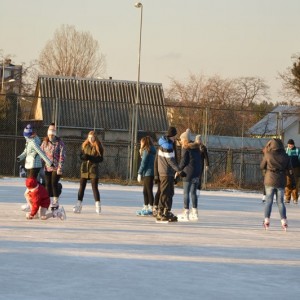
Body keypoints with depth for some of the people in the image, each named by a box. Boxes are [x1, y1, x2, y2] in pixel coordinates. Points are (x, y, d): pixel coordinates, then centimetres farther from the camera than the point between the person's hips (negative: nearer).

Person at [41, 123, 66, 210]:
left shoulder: (59, 143, -5)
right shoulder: (45, 142, 8)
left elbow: (62, 156, -9)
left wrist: (60, 168, -15)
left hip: (56, 168, -5)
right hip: (47, 168, 5)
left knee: (54, 184, -9)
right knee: (48, 185, 4)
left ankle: (56, 203, 1)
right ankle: (51, 202, 12)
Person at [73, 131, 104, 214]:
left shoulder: (98, 147, -3)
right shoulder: (85, 145, 8)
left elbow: (100, 159, -8)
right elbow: (81, 155, 9)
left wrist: (91, 158, -21)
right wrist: (83, 157, -15)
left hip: (93, 168, -4)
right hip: (84, 168, 4)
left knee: (94, 187, -6)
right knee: (82, 186, 4)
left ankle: (98, 205, -2)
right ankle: (78, 205, 7)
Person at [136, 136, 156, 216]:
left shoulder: (146, 151, -11)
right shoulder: (152, 151, 16)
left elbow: (143, 163, -13)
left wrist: (139, 173, -11)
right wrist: (141, 154, 13)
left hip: (148, 173, -9)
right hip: (151, 173, 9)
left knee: (149, 191, -6)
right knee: (145, 191, 15)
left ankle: (151, 209, -6)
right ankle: (145, 208, 20)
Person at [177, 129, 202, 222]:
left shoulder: (185, 148, -7)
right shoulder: (196, 148, 15)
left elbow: (183, 161, -11)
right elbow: (201, 160, 16)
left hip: (188, 172, -7)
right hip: (197, 172, 7)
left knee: (186, 193, -4)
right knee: (193, 193, 14)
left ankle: (186, 214, -7)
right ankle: (195, 213, 16)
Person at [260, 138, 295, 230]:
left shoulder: (268, 155, -10)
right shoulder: (285, 156, -3)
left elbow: (262, 167, 2)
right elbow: (290, 170, -1)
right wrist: (293, 181, 8)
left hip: (269, 181, -2)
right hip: (281, 181, 2)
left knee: (268, 201, 8)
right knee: (280, 202, 10)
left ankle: (266, 220, 2)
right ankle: (284, 221, 4)